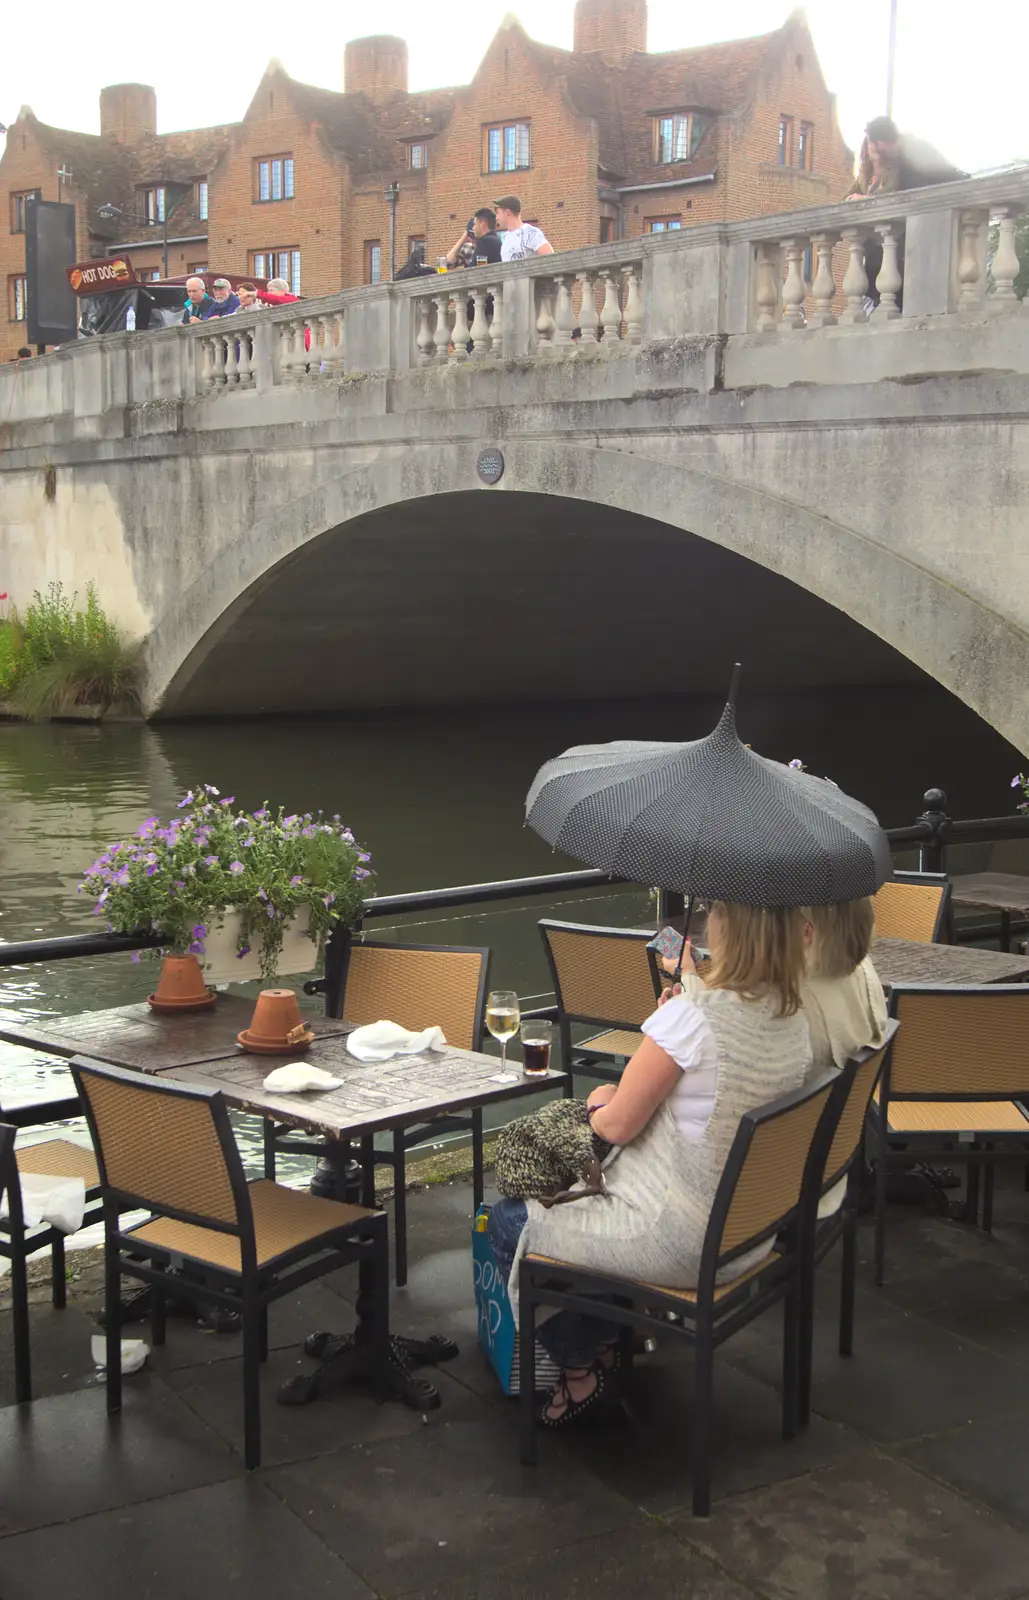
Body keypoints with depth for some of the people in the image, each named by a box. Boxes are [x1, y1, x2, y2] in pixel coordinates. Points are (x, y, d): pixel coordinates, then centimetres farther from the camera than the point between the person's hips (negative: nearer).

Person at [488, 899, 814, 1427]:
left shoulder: (690, 1017, -28)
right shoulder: (793, 1021, -4)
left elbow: (618, 1125, -19)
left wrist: (599, 1105, 5)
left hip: (679, 1244, -8)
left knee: (507, 1224, 13)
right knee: (585, 1187, 32)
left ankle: (580, 1371, 26)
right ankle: (604, 1343, 36)